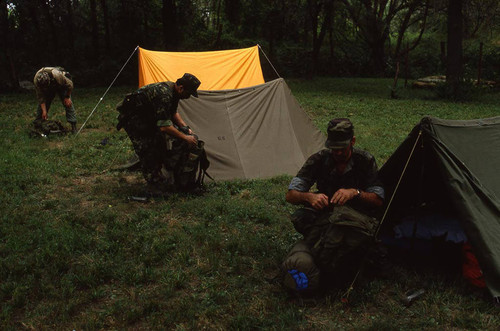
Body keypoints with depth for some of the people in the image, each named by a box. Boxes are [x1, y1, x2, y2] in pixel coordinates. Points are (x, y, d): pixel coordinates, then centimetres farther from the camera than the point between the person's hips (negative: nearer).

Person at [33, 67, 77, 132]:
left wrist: (67, 97, -17)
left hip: (62, 85, -3)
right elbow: (40, 97, -23)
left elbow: (70, 84, -26)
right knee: (41, 104, -4)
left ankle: (73, 125, -15)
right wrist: (44, 111, -25)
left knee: (68, 103, -16)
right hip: (49, 89, 3)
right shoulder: (36, 80, -33)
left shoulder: (57, 75, -45)